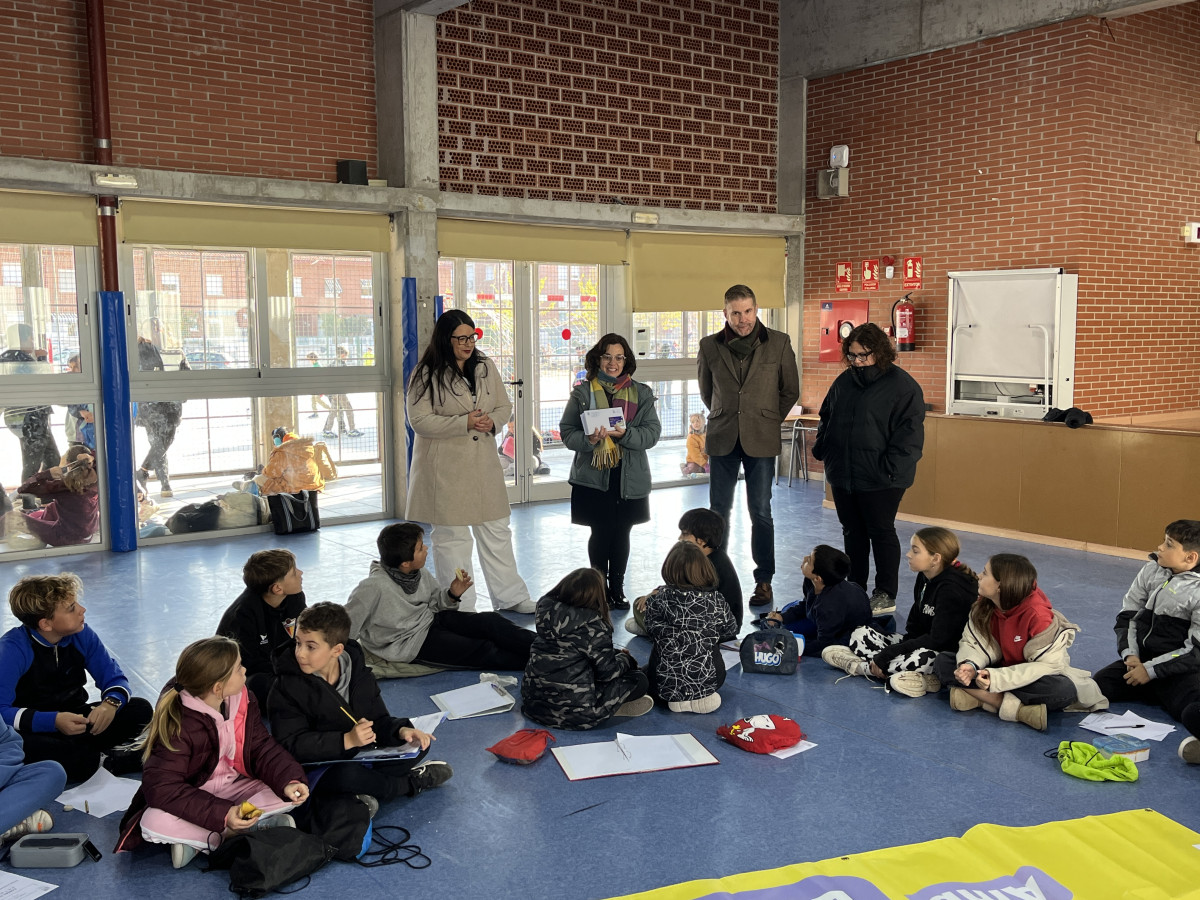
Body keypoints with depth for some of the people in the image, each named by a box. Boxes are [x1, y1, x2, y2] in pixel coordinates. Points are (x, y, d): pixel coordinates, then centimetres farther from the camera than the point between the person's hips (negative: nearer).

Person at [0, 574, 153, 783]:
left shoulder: (81, 635, -5)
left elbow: (114, 678, 0)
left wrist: (111, 703, -25)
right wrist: (53, 721, -40)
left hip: (76, 720, 5)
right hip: (35, 729, -5)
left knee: (140, 710, -16)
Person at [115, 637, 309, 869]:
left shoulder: (243, 700, -8)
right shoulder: (178, 726, -26)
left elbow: (263, 749, -5)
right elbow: (161, 787, -30)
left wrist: (288, 781, -26)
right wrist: (222, 815, -39)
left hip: (237, 785, 4)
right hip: (193, 795, -4)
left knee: (285, 799, -20)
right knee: (155, 823, -34)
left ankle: (196, 841, -19)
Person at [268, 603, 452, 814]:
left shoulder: (359, 674, 0)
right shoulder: (287, 689, -14)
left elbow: (379, 719, 5)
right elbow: (292, 744, -21)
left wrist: (401, 730, -19)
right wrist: (347, 740, -32)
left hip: (362, 756, 5)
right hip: (317, 768, -5)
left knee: (419, 745, -7)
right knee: (346, 775, -38)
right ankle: (412, 783, -11)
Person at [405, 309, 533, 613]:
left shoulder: (486, 367, 7)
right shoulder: (426, 374, -9)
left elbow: (504, 406, 13)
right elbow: (419, 421, -14)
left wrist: (492, 421, -11)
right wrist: (465, 422, -21)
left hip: (483, 462, 5)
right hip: (445, 467, -5)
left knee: (496, 531, 11)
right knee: (451, 537, 5)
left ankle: (510, 596, 23)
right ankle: (458, 607, 16)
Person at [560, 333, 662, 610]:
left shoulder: (641, 393, 7)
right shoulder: (582, 392, 3)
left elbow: (652, 432, -1)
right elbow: (567, 432, 1)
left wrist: (625, 433, -19)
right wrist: (588, 439, -20)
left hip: (630, 477, 2)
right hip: (593, 476, -1)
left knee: (622, 533, 8)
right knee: (600, 533, 0)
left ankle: (617, 588, 21)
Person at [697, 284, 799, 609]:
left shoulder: (779, 343, -1)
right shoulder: (710, 346, 2)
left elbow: (790, 391, 8)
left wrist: (768, 421, 9)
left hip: (761, 440, -2)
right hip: (722, 439, 2)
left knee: (760, 512, 1)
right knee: (718, 510, 7)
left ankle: (764, 581, 11)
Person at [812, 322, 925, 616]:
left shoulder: (902, 385, -9)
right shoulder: (844, 381, 10)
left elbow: (910, 430, -14)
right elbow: (826, 419, 21)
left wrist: (890, 467, -20)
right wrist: (822, 450, 9)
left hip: (880, 479, -6)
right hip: (843, 474, 6)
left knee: (881, 532, 2)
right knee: (852, 531, 15)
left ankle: (886, 595, 12)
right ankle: (855, 587, 27)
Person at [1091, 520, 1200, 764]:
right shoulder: (1152, 571, 6)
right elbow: (1127, 616, 12)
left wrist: (1151, 670, -13)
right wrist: (1130, 654, -4)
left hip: (1180, 671, -6)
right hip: (1141, 661, 6)